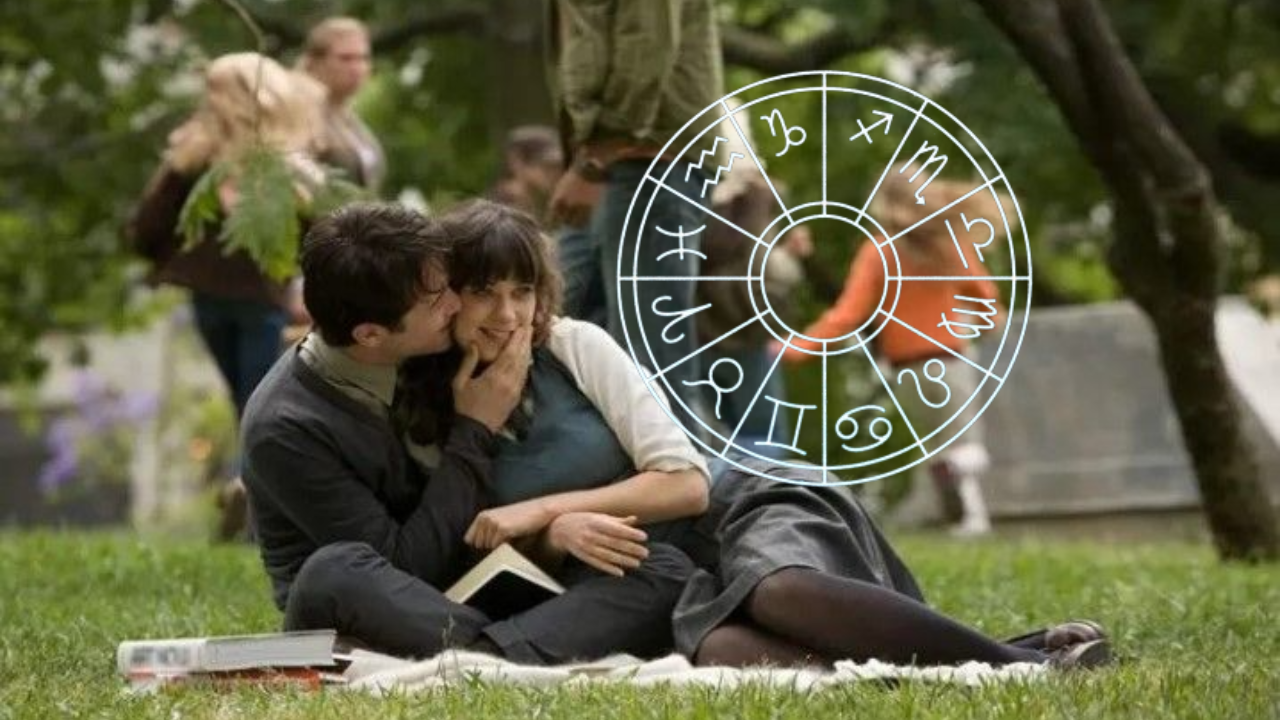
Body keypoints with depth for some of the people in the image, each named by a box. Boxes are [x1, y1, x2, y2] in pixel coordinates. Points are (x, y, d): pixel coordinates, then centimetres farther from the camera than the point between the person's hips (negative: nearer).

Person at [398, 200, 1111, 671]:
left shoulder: (575, 346, -6)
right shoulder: (429, 423, 3)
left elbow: (685, 480, -9)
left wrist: (547, 506, -15)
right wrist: (552, 536, -16)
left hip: (742, 504, -2)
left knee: (782, 588, -41)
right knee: (717, 645, -38)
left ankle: (1026, 662, -40)